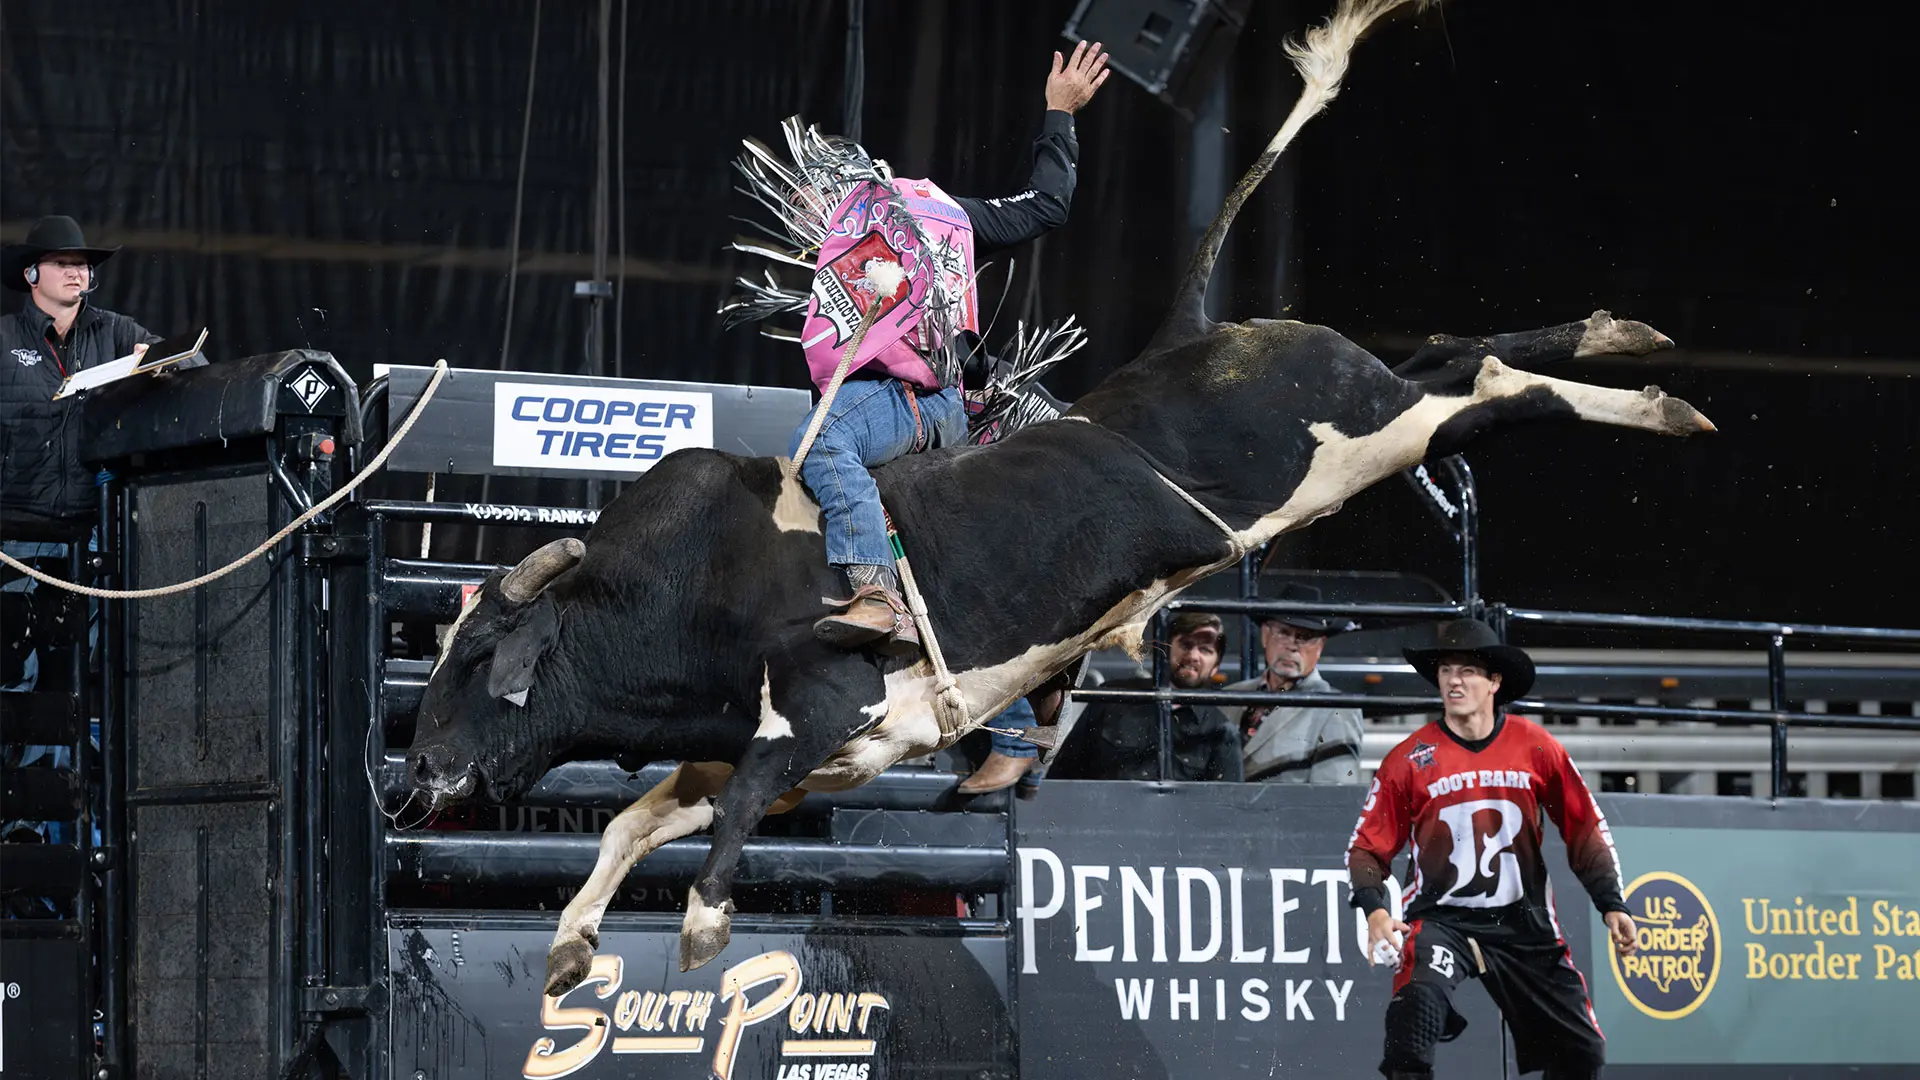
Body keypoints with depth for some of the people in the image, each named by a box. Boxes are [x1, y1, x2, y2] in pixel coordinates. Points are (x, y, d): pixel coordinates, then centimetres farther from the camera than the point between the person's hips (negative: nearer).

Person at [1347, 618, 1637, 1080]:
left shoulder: (1537, 748, -2)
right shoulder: (1410, 759, -6)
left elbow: (1586, 830, 7)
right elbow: (1368, 846, -2)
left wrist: (1612, 905, 0)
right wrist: (1374, 910, -19)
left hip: (1525, 925, 2)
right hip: (1441, 919, -2)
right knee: (1417, 1005, -31)